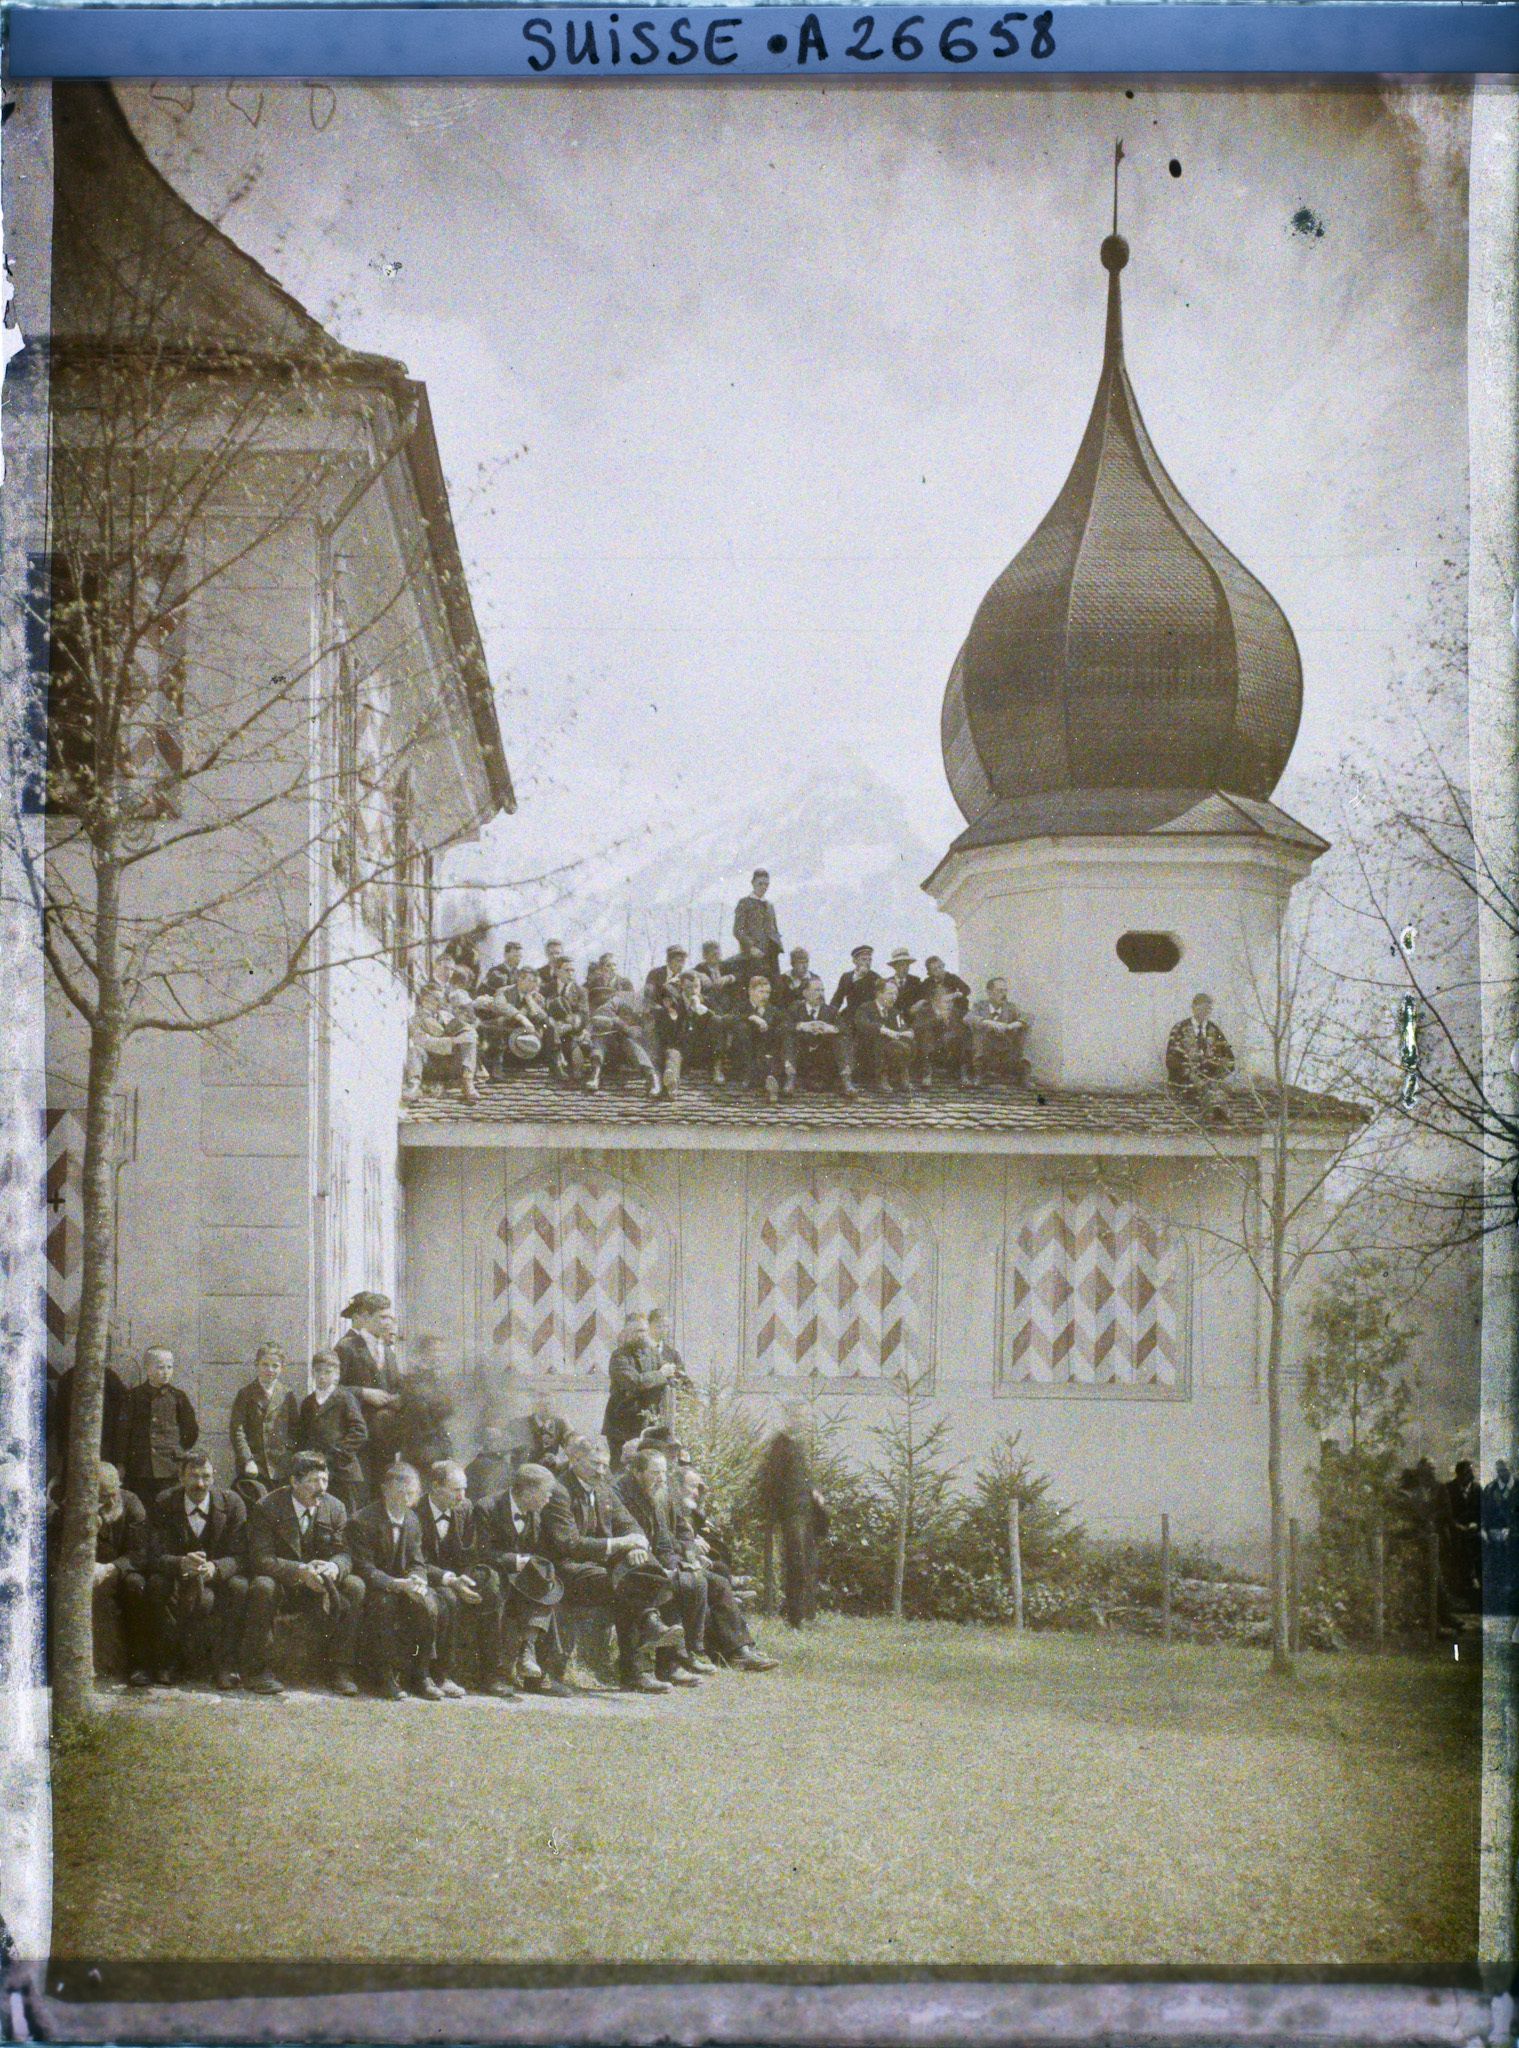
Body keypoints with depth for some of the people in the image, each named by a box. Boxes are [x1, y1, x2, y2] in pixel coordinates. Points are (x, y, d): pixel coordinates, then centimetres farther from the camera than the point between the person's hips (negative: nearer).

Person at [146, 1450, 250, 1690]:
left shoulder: (231, 1502, -8)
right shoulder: (164, 1504, -7)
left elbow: (240, 1557, -13)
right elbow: (155, 1556, -15)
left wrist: (215, 1568, -37)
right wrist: (181, 1563, -39)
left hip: (218, 1579, -1)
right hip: (179, 1579, 1)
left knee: (240, 1587, -32)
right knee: (156, 1584, -31)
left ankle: (225, 1663, -18)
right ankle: (171, 1659, -13)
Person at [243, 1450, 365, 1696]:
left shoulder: (335, 1508, 0)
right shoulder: (267, 1508, -13)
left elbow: (343, 1554, -4)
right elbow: (261, 1558, -20)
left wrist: (334, 1567, -30)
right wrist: (300, 1571, -34)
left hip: (317, 1587, 4)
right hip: (281, 1586, -3)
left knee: (355, 1586, -21)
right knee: (263, 1586, -36)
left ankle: (340, 1669, -14)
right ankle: (258, 1669, -25)